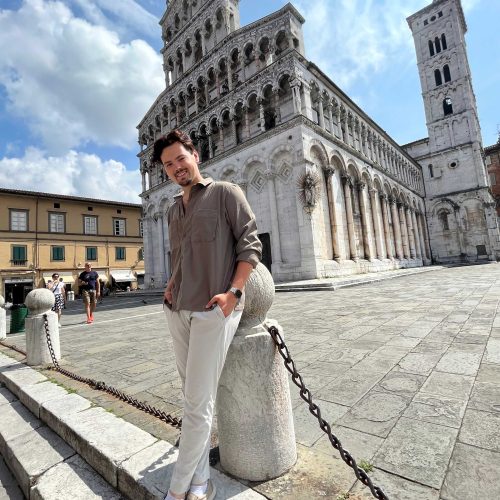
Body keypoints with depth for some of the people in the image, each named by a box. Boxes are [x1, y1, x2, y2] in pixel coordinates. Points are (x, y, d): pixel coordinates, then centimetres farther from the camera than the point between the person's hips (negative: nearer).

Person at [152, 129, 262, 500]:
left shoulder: (226, 193, 0)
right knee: (194, 396, 14)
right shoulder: (173, 209, 19)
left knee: (198, 402, 0)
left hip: (213, 310, -6)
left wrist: (233, 292, -17)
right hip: (177, 310, 7)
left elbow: (251, 244, -7)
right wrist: (171, 284, 10)